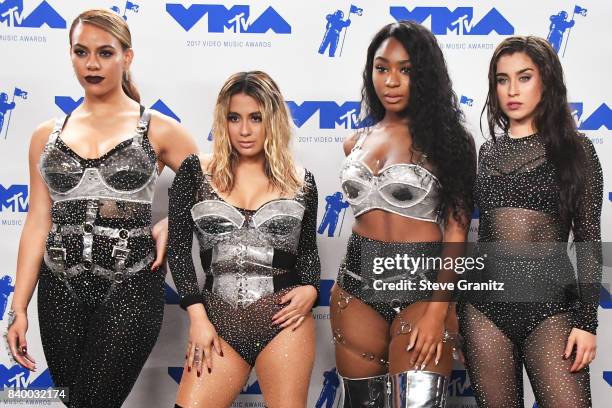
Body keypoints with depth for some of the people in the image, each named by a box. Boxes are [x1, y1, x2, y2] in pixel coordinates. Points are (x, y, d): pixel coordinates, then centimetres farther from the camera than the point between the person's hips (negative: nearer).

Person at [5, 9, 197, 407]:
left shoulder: (158, 130, 0)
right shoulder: (47, 135, 8)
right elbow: (38, 223, 8)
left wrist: (169, 224, -8)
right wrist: (19, 308, 6)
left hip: (130, 289, -3)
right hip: (60, 290, 3)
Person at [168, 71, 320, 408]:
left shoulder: (300, 181, 7)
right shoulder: (196, 172, 3)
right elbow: (178, 247, 2)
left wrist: (311, 288, -5)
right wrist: (197, 316, -5)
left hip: (284, 318, 0)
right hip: (219, 320, 0)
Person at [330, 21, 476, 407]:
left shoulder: (446, 138, -4)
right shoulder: (356, 143, 10)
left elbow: (456, 229, -8)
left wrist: (438, 310, -16)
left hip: (421, 287, -4)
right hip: (358, 286, 5)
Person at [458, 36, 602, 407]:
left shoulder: (574, 149, 1)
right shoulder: (488, 152, 10)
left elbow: (588, 239, -2)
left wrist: (587, 319, -8)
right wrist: (454, 302, 13)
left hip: (551, 301, -3)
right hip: (485, 300, 3)